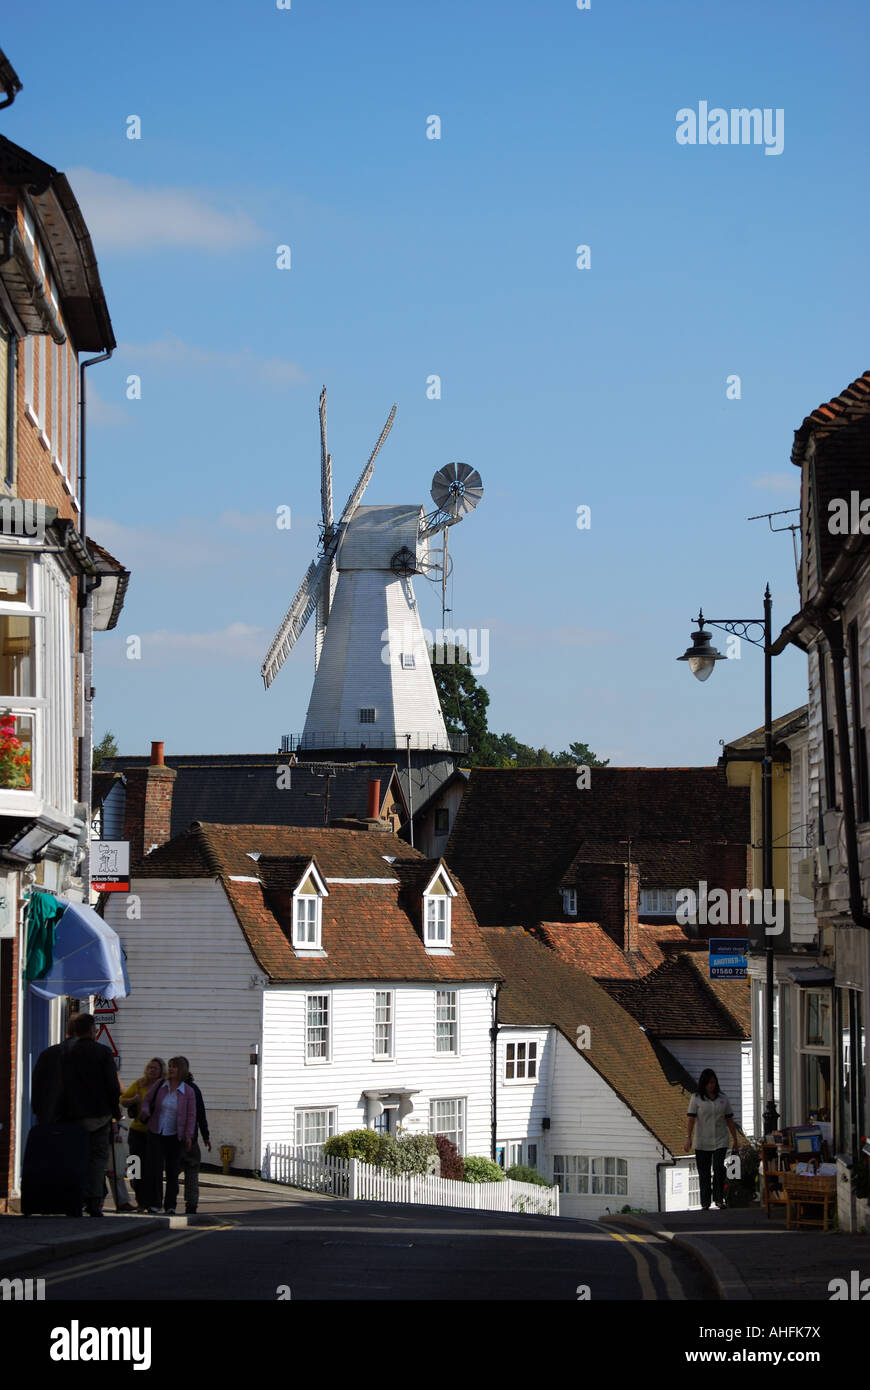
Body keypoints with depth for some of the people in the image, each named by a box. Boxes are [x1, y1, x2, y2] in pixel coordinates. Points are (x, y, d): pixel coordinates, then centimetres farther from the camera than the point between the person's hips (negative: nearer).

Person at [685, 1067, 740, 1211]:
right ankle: (705, 1203, 10)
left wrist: (735, 1139, 14)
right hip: (702, 1143, -1)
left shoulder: (723, 1098, 9)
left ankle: (719, 1200, -11)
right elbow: (691, 1119, -3)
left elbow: (729, 1120, 13)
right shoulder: (696, 1098, 2)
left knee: (719, 1169, -15)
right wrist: (688, 1138, -11)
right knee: (704, 1173, 3)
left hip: (720, 1141, 1)